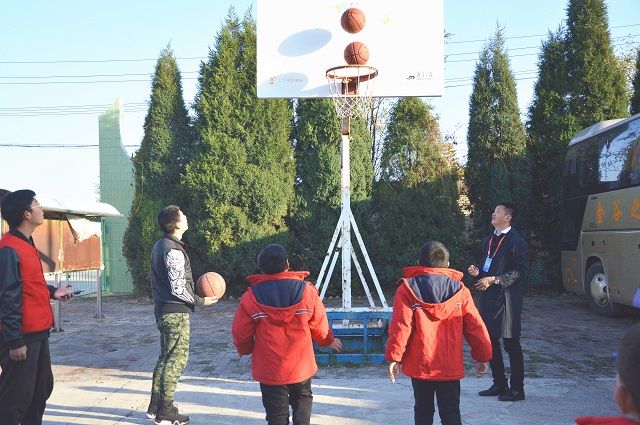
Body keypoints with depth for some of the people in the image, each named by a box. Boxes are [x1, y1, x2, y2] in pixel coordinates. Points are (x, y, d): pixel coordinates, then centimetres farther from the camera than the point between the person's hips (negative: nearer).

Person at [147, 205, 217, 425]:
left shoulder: (160, 246, 11)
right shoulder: (174, 251, -20)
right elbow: (178, 289, -22)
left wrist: (194, 294, 17)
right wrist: (201, 301, -9)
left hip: (163, 310, 10)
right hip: (176, 312, -10)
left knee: (166, 357, 18)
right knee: (177, 359, -1)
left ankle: (155, 406, 25)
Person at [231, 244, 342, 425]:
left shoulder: (251, 298, -11)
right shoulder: (307, 291, -8)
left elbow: (240, 334, -4)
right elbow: (319, 326, 1)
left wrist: (245, 350, 18)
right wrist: (328, 341, 22)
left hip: (269, 369, -1)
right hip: (301, 366, 1)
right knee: (303, 399, 25)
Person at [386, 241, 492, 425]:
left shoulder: (407, 289, -4)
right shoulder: (459, 290, 1)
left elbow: (400, 327, -11)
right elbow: (475, 327, 3)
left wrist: (394, 357, -6)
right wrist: (482, 356, 13)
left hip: (419, 366, -1)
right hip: (450, 367, 1)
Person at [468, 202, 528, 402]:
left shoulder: (516, 241, -10)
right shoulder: (489, 240, 17)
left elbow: (520, 272, -15)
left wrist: (494, 280, -19)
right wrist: (478, 272, 4)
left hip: (507, 299, -8)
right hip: (488, 297, 8)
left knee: (511, 344, -1)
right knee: (490, 341, 13)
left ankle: (517, 388, 9)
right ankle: (499, 384, 25)